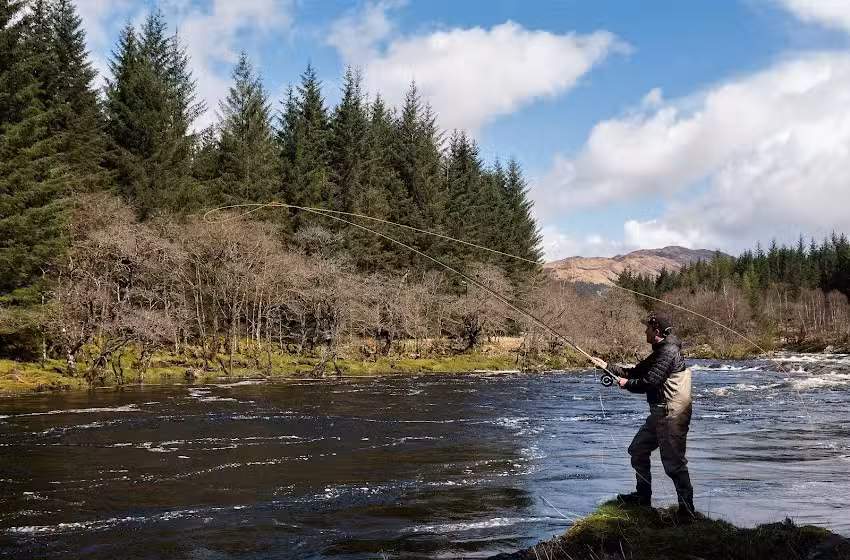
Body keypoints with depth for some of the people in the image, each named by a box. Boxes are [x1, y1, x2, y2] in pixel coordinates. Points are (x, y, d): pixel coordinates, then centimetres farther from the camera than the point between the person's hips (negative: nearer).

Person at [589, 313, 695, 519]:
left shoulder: (669, 352, -17)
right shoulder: (659, 352, 17)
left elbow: (650, 382, -21)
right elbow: (636, 371, 20)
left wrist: (627, 384, -4)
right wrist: (607, 366, 15)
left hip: (671, 414, -11)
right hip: (660, 412, 11)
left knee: (673, 462, -9)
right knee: (638, 450, 19)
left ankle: (687, 508, -2)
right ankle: (643, 496, 29)